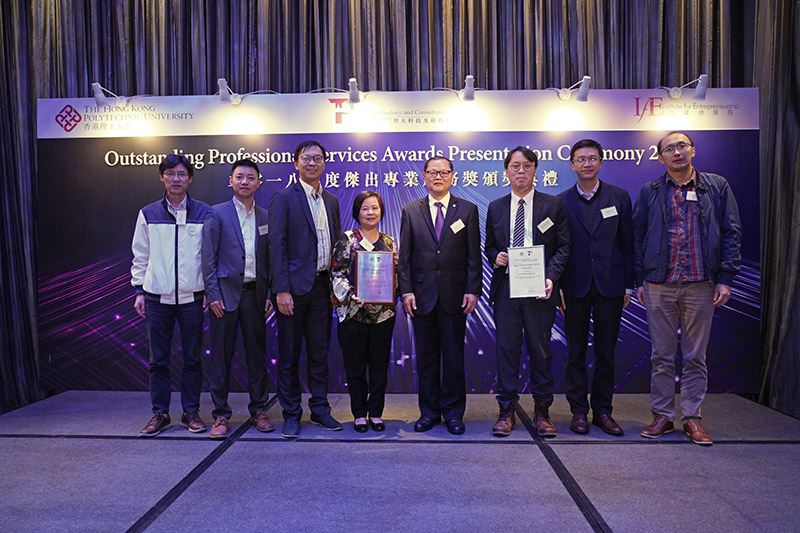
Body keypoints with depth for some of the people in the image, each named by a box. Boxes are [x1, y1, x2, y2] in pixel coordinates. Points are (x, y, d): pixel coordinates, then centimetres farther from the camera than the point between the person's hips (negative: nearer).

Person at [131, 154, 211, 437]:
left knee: (192, 358, 6)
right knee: (158, 359, 7)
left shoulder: (203, 213, 3)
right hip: (157, 297, 1)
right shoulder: (148, 214, 7)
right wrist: (139, 290, 6)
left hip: (192, 297, -1)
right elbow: (140, 256, 12)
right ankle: (160, 413, 19)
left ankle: (191, 411, 19)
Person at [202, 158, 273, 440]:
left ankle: (258, 410, 21)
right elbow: (208, 258, -3)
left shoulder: (265, 217, 10)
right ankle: (221, 415, 14)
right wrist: (213, 295, -9)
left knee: (257, 354, 9)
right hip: (225, 293, -3)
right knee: (221, 356, 3)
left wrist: (270, 294, 3)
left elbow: (270, 259, 11)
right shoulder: (216, 214, 1)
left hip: (255, 294, 3)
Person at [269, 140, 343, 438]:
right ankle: (291, 414, 17)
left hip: (322, 287, 5)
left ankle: (319, 409, 25)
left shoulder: (331, 201, 14)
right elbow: (277, 245, -9)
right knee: (289, 355, 5)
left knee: (320, 352, 13)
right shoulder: (284, 198, -3)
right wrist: (281, 290, -15)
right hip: (294, 286, -5)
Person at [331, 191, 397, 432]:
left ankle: (376, 412, 21)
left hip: (383, 312, 3)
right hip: (353, 312, -3)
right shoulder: (346, 239, 1)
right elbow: (336, 273, -4)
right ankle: (359, 414, 19)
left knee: (380, 364, 7)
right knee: (355, 365, 4)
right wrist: (352, 295, -18)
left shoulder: (389, 242, 11)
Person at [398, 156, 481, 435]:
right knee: (426, 357, 8)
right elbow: (404, 256, 5)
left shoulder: (468, 210, 5)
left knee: (454, 356, 6)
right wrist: (406, 290, -4)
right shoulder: (410, 211, 8)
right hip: (422, 296, 1)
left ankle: (453, 412, 19)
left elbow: (474, 255, 2)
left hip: (454, 295, -1)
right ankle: (429, 411, 21)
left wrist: (473, 290, -5)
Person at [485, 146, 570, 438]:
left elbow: (563, 246, 2)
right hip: (505, 288, 2)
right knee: (506, 349, 4)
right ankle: (506, 410, 14)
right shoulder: (495, 207, 12)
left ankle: (542, 411, 18)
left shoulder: (553, 205, 5)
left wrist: (550, 277, -12)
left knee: (541, 350, 5)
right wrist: (495, 257, -5)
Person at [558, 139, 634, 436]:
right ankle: (578, 410, 18)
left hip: (610, 286, 1)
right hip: (575, 287, 0)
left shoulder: (619, 197, 5)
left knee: (606, 353, 8)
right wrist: (556, 287, -3)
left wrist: (628, 285, 2)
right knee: (576, 353, 7)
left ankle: (602, 410, 20)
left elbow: (627, 244, 5)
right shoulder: (561, 201, 3)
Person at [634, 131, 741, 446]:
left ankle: (692, 418, 18)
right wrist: (639, 281, 2)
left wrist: (725, 278, -3)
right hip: (659, 286, 0)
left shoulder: (717, 187, 7)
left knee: (695, 357, 7)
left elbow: (731, 234, 5)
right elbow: (637, 238, 8)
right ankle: (662, 416, 17)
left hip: (701, 286, 0)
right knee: (662, 356, 7)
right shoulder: (650, 192, 7)